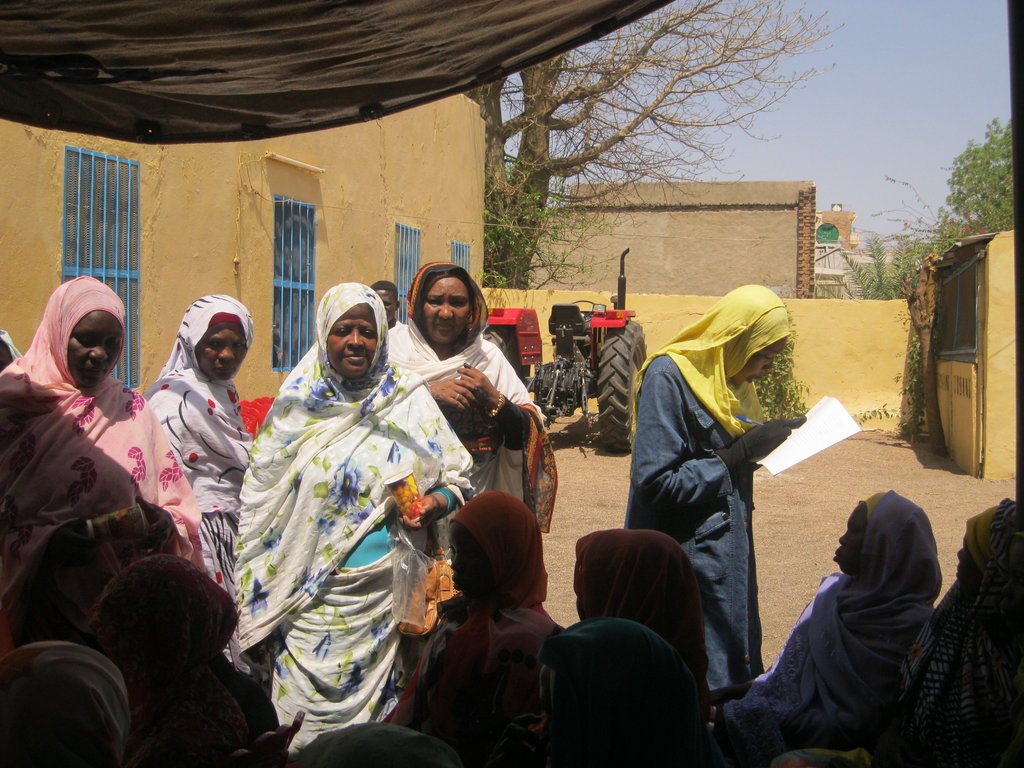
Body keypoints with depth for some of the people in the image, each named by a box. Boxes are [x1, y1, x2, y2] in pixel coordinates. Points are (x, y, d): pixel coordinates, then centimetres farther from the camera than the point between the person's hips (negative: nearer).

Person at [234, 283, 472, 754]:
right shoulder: (297, 406, 4)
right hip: (308, 596, 1)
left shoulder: (409, 402, 3)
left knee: (369, 703, 6)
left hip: (382, 590, 0)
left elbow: (456, 475, 9)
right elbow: (258, 501, 7)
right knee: (305, 712, 2)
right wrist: (258, 606, 4)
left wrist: (438, 501, -15)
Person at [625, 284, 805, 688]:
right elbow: (655, 482, -21)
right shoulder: (668, 377, -16)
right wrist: (740, 454, -20)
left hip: (731, 555, 8)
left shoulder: (735, 380, 9)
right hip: (688, 560, -8)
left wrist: (770, 439, 0)